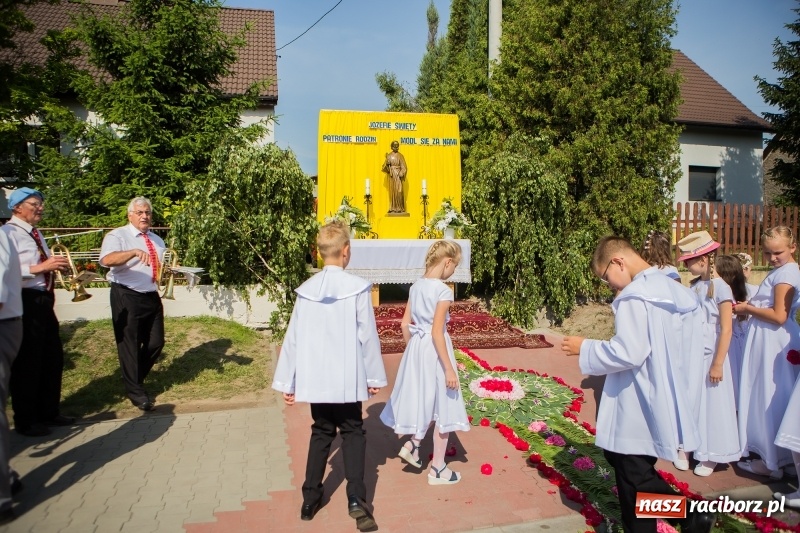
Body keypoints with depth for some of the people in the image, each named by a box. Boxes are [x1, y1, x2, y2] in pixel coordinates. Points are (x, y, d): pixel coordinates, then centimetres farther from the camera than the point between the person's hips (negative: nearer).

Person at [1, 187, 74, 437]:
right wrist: (40, 267, -26)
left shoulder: (36, 234, 17)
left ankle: (49, 411, 30)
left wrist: (55, 266, 3)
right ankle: (25, 420, 17)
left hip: (43, 301, 9)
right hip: (24, 302, -9)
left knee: (53, 357, 15)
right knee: (27, 361, 1)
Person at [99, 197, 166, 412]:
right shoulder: (117, 236, -7)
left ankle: (135, 378, 33)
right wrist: (135, 252, -41)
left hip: (152, 296, 6)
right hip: (127, 297, -6)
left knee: (156, 342, 10)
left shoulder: (157, 240, 15)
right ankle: (135, 391, 16)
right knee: (129, 344, 1)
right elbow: (107, 259, -26)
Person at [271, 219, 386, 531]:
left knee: (321, 433, 19)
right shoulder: (357, 288, -12)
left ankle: (310, 499, 25)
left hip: (315, 378, 3)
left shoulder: (306, 291, -3)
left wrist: (286, 382, 9)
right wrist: (374, 376, 2)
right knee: (352, 432, 13)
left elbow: (293, 338, 0)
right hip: (348, 379, -3)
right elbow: (367, 336, -9)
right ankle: (356, 499, 3)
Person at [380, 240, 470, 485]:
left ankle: (412, 445, 20)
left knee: (427, 402, 26)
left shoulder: (416, 286, 3)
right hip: (435, 352, -7)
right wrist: (449, 369, -17)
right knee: (442, 408, 7)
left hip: (416, 348, 7)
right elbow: (437, 332, -21)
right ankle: (438, 469, 18)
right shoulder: (443, 291, -18)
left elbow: (405, 323, 8)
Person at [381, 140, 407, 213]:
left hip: (398, 175, -3)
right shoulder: (389, 156, 8)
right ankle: (392, 208, 7)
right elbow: (385, 166, 6)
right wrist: (387, 163, -16)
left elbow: (403, 167, -3)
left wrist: (401, 174, -15)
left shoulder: (400, 156, -1)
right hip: (391, 175, 3)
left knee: (398, 191, -7)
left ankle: (399, 208, -3)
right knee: (392, 191, 3)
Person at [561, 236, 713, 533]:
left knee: (633, 475, 6)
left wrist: (585, 349, -13)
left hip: (639, 406, -9)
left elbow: (628, 352, -26)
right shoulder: (672, 289, 8)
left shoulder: (635, 295, -20)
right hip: (661, 400, 9)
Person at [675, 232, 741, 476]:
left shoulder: (720, 288, -14)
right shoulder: (694, 286, 4)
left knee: (712, 404, 7)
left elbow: (726, 330, -15)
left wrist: (717, 364, -15)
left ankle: (710, 456, 21)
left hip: (709, 358, -6)